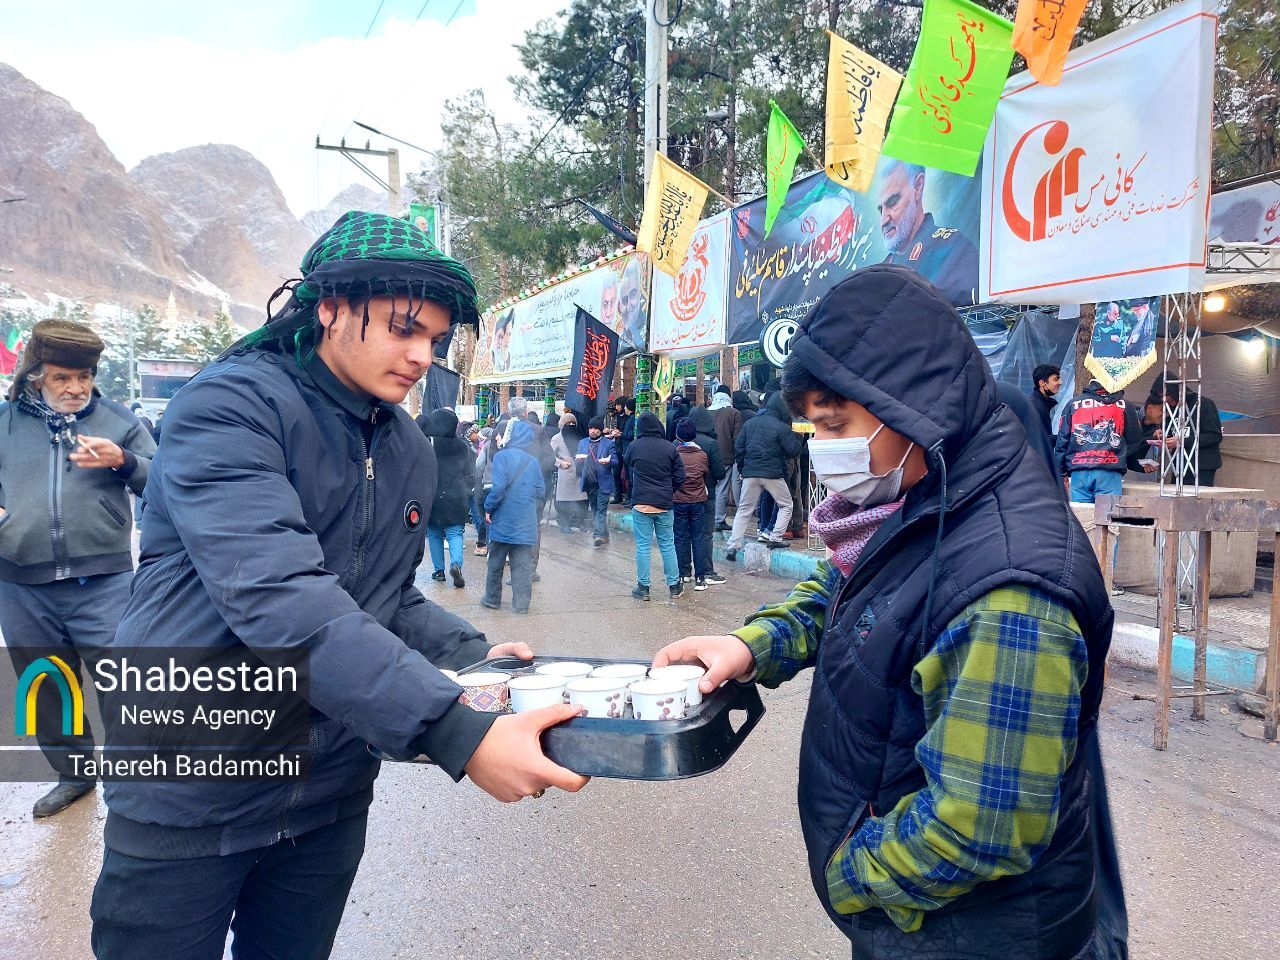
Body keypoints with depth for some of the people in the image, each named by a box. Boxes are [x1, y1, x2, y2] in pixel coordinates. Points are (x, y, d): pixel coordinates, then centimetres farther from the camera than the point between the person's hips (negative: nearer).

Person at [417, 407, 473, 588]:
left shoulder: (425, 445, -7)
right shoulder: (462, 447, 2)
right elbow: (471, 474, 6)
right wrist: (468, 495, 12)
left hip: (432, 499, -1)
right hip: (456, 500, 1)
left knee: (434, 535, 12)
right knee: (455, 534, 4)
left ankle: (439, 570, 15)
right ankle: (456, 563, -19)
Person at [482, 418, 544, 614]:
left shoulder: (502, 456, -12)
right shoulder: (533, 460, 3)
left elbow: (499, 488, -18)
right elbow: (540, 490, 7)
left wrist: (489, 508, -5)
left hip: (503, 519, -3)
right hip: (526, 523, 3)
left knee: (496, 561, 12)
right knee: (523, 563, 6)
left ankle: (492, 598, 22)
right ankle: (522, 603, 6)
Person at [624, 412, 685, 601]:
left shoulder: (634, 446, -5)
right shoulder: (669, 447, -2)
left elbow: (628, 470, 10)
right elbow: (679, 477, 1)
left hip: (641, 503, -1)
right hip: (664, 504, 1)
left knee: (643, 546, 4)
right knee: (667, 544, 11)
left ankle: (643, 587, 7)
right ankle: (674, 586, 16)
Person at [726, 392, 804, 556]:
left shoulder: (749, 423, 7)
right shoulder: (782, 428, -9)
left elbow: (738, 448, 8)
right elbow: (793, 451, -5)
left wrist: (742, 468, 17)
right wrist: (798, 438, 12)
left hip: (750, 473, 4)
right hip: (773, 474, -4)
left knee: (744, 510, 8)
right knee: (786, 505, 16)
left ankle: (732, 546, 0)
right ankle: (775, 537, 8)